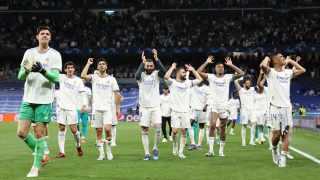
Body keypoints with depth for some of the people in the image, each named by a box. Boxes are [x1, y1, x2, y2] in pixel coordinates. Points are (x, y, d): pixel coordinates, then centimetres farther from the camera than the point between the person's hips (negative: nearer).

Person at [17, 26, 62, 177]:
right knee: (21, 133, -1)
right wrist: (26, 71, -21)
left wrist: (43, 71, -30)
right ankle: (40, 153, 23)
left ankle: (36, 167, 7)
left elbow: (55, 78, -11)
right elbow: (20, 76, 2)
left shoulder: (55, 55, -2)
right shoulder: (29, 53, 7)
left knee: (39, 133, -4)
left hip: (44, 100, -3)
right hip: (28, 99, 3)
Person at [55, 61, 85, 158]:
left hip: (72, 108, -2)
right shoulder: (61, 77, 6)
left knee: (73, 129, -4)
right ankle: (62, 151, 2)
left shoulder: (78, 80, 1)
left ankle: (78, 146, 23)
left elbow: (82, 93, -1)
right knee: (61, 128, 0)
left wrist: (84, 105, -12)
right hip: (62, 107, 2)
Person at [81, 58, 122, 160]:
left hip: (108, 108, -1)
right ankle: (101, 154, 9)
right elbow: (83, 75, -14)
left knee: (107, 129, -15)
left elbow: (116, 94, 6)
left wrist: (118, 107, 0)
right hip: (96, 109, 1)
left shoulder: (111, 79, 6)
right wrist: (88, 64, -5)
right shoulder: (94, 77, 5)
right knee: (98, 131, 2)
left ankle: (109, 150, 5)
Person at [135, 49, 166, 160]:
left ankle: (155, 149, 4)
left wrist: (156, 59, -22)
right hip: (144, 106, 0)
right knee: (144, 131, 0)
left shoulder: (156, 74, 4)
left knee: (158, 127, -16)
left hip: (155, 106, 0)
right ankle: (147, 153, 7)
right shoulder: (141, 75, 1)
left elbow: (163, 71, -18)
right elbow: (137, 75, -23)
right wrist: (143, 62, -20)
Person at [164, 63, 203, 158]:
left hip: (185, 111, 4)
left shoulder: (187, 83, 14)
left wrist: (192, 70, 15)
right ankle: (175, 145, 15)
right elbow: (166, 77, -20)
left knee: (184, 131, -1)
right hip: (175, 111, -4)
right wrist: (172, 67, -7)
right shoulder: (172, 82, 0)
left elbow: (199, 79, 17)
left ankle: (181, 152, 7)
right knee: (175, 131, -14)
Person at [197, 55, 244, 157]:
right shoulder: (211, 77, 3)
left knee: (223, 129, 8)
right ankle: (211, 150, -22)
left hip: (224, 106, 2)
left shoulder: (228, 77, 6)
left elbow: (241, 73, -4)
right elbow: (199, 72, -8)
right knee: (212, 125, -21)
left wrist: (231, 65, -5)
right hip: (213, 106, -2)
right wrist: (206, 63, -7)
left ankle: (221, 150, 23)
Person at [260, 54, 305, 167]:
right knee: (277, 133, -3)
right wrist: (267, 58, -1)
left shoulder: (288, 72, 15)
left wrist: (290, 61, 18)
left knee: (285, 133, 0)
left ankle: (283, 158, 2)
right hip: (275, 107, -4)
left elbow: (302, 70, 21)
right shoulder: (270, 72, -1)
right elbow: (263, 66, -22)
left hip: (286, 107, 4)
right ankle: (274, 150, 26)